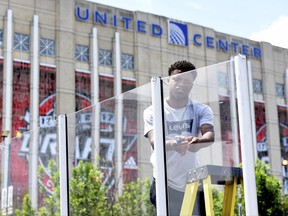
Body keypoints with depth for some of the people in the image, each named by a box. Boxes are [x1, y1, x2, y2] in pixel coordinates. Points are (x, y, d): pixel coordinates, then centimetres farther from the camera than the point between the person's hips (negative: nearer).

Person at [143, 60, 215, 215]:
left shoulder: (201, 110, 1)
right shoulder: (153, 112, -3)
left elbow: (210, 135, -18)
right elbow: (154, 142, -20)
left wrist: (198, 142, -43)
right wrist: (172, 144, -43)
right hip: (165, 183, -2)